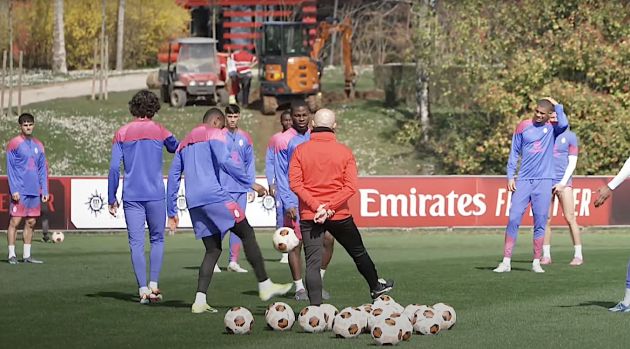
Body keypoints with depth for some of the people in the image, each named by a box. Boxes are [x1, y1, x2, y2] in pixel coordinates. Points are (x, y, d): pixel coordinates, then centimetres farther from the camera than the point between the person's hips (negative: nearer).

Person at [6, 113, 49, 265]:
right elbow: (10, 168, -5)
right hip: (20, 191, -5)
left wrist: (45, 191, 8)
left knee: (31, 222, 6)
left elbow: (43, 170, 15)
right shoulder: (14, 143, -1)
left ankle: (27, 255, 12)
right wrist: (14, 190, -13)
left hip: (35, 191, 5)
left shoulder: (38, 145, 14)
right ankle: (12, 255, -3)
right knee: (15, 221, -6)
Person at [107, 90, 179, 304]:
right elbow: (177, 149, 19)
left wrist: (111, 199, 3)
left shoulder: (121, 134, 3)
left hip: (131, 196, 0)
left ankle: (143, 289, -5)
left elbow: (114, 168, -1)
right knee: (157, 239, 12)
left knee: (136, 243, 1)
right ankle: (153, 286, 4)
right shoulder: (159, 131, 2)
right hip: (155, 195, 0)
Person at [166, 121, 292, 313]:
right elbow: (225, 162, -13)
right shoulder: (215, 135, 4)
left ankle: (199, 301, -1)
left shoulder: (184, 144, 25)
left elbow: (173, 177, 23)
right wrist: (250, 183, -12)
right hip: (213, 195, -7)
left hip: (193, 203, 7)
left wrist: (172, 211, 24)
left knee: (213, 250, 11)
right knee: (247, 234, 3)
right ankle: (265, 286, 1)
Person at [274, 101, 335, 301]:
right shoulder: (284, 140, -3)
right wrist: (288, 203, -14)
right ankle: (299, 288, 9)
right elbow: (280, 175, -6)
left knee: (328, 239, -3)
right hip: (295, 200, -4)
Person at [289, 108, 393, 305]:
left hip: (309, 215, -1)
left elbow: (295, 183, -11)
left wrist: (316, 206, -14)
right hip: (340, 215, 1)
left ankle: (316, 308, -11)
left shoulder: (300, 151, -2)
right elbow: (350, 187, -10)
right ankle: (376, 287, 40)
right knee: (358, 252, 21)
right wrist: (328, 207, -14)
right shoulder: (344, 152, -1)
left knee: (312, 263, -2)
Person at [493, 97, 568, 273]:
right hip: (523, 180, 1)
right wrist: (510, 176, 3)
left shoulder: (552, 128, 4)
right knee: (513, 219, -5)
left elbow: (563, 124, -20)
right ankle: (506, 262, -3)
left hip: (543, 181, -1)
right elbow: (514, 152, 10)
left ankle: (536, 262, 8)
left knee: (540, 223, 0)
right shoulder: (523, 126, 7)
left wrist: (557, 105, -7)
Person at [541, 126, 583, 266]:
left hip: (563, 182, -3)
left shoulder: (570, 136, 4)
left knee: (570, 218, -8)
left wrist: (563, 182, -10)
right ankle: (546, 255, 6)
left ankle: (578, 255, -3)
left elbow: (572, 163, 0)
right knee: (546, 219, -1)